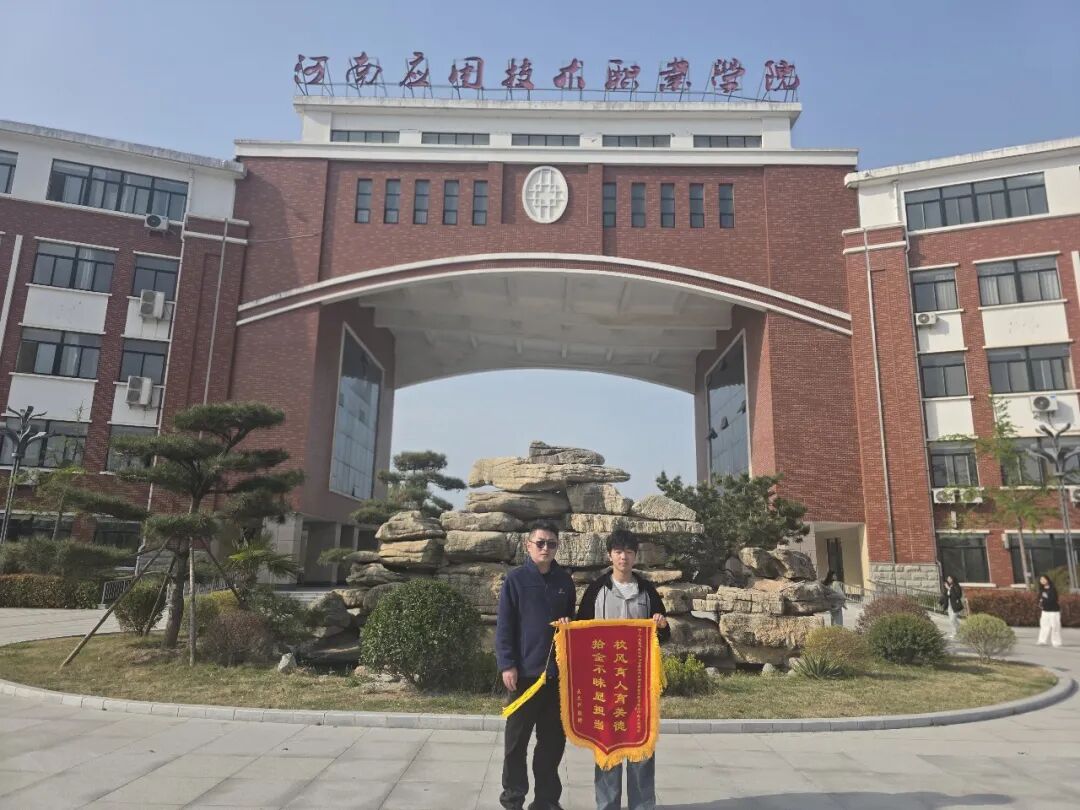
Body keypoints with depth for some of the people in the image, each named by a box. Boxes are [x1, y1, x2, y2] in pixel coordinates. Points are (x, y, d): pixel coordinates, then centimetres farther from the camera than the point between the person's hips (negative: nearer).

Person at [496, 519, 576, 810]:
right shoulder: (516, 579, -5)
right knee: (517, 739, 7)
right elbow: (504, 626, -6)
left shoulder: (565, 581, 7)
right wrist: (507, 665, -12)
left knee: (553, 739, 11)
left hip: (557, 671, 4)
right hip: (525, 671, -4)